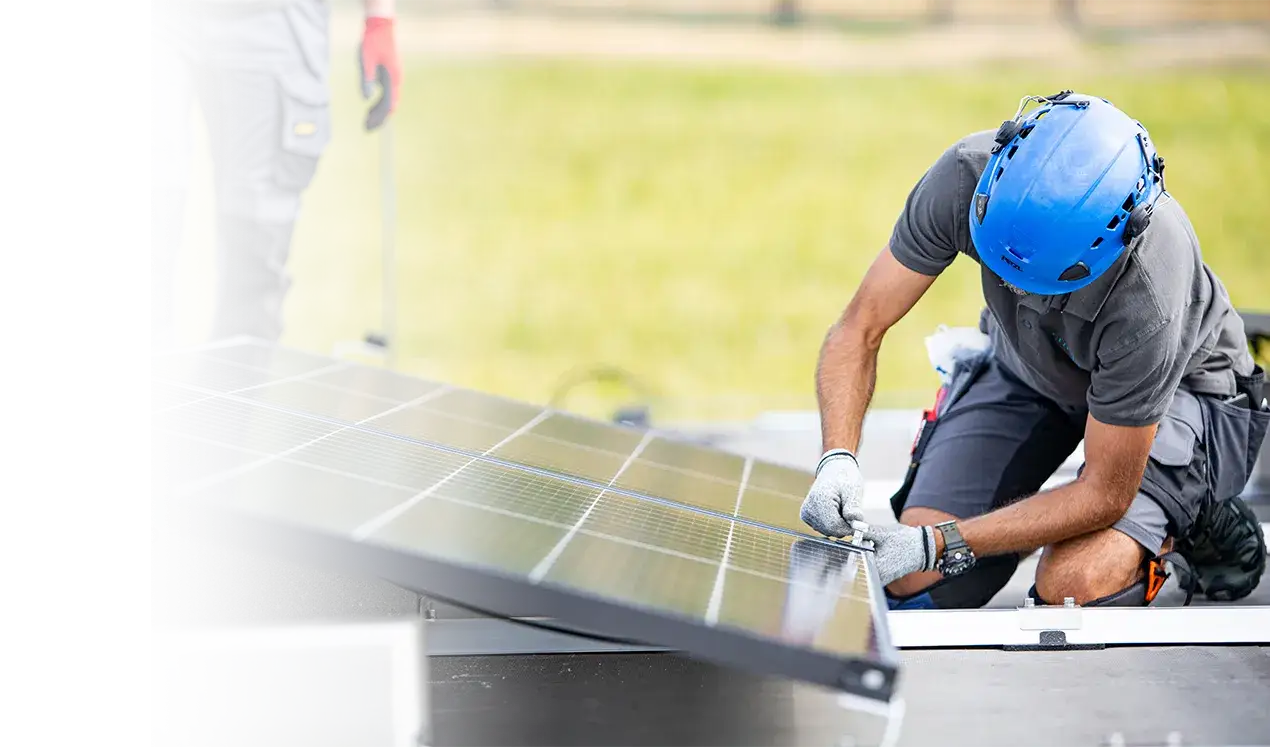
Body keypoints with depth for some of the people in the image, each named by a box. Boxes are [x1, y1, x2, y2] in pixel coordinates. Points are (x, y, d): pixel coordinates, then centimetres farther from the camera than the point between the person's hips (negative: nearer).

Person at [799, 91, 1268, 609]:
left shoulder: (1147, 301, -42)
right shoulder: (969, 175, -32)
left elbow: (1105, 492, -31)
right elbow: (860, 328, -22)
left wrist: (936, 545, -35)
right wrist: (838, 457, -39)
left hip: (1178, 384, -4)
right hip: (1024, 364, 4)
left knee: (1073, 585, -30)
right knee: (910, 584, -12)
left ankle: (1194, 524, 2)